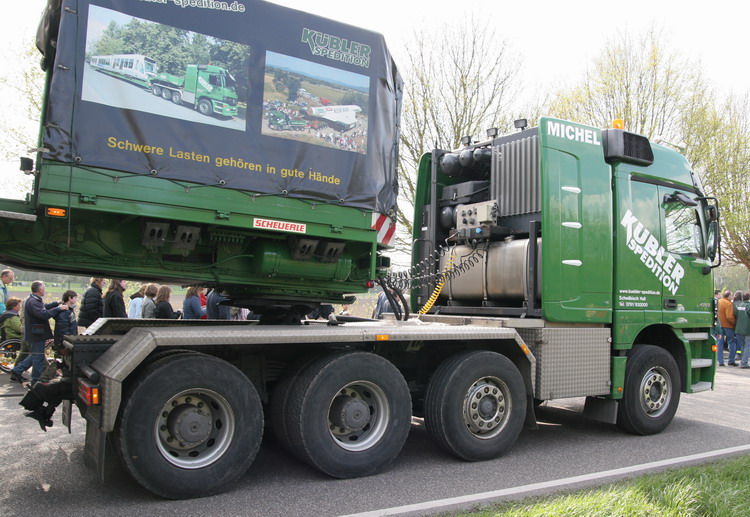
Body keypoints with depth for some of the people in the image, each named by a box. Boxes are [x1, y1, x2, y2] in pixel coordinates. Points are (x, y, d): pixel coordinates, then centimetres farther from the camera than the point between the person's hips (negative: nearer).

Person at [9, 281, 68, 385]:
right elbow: (44, 314, -33)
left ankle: (16, 371, 27)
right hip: (36, 334, -10)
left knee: (35, 356, 22)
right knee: (38, 358, 0)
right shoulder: (33, 302, -23)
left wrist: (57, 303, 10)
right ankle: (36, 382, 9)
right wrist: (59, 308, -27)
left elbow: (45, 306, 22)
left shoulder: (34, 300, 10)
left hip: (35, 334, 10)